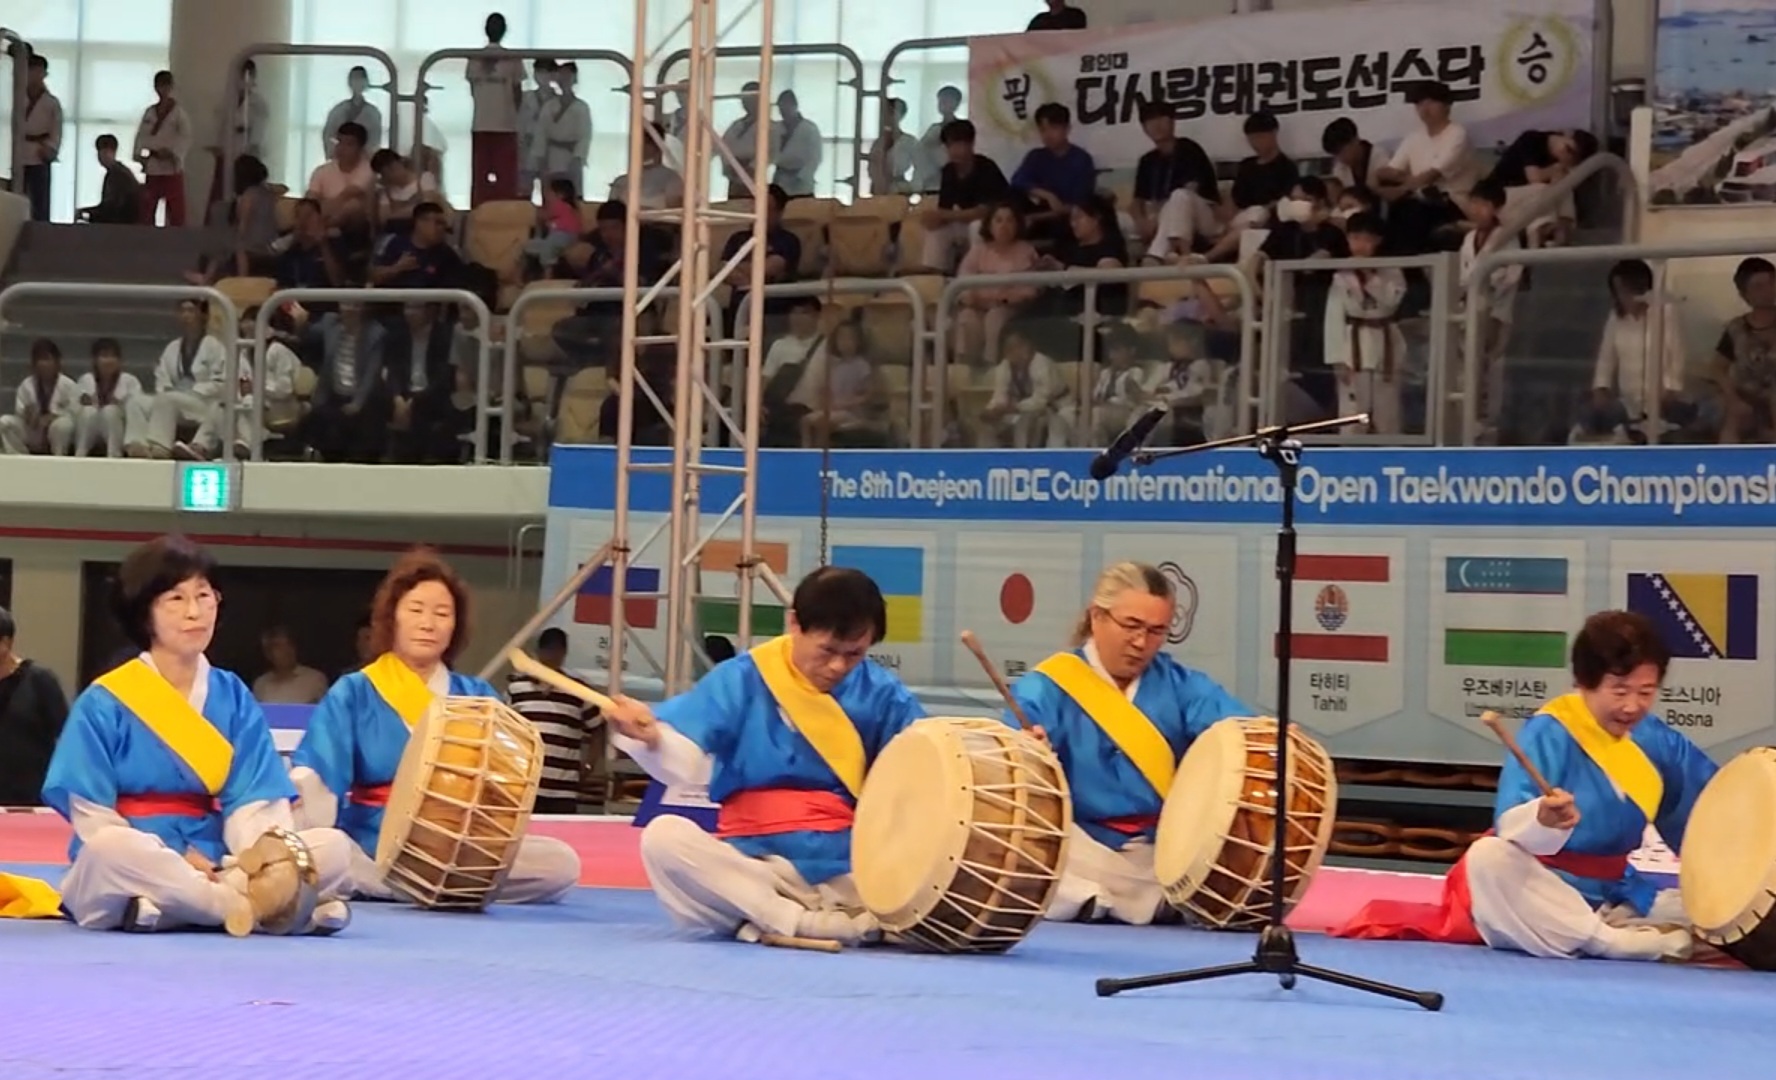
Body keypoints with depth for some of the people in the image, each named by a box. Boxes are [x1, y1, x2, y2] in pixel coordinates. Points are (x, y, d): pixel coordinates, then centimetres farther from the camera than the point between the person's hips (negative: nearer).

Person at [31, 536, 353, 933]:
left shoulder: (233, 698, 9)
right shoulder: (105, 702, -2)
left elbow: (254, 800, 0)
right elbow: (92, 817, -7)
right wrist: (173, 862, -19)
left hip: (216, 869, 4)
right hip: (136, 872, -4)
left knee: (333, 847, -17)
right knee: (111, 850, -39)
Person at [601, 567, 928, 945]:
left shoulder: (880, 692, 4)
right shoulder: (744, 679, -2)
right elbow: (684, 762, -12)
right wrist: (651, 737, -35)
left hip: (851, 868, 1)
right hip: (753, 864, -1)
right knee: (663, 837, -30)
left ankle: (771, 921, -25)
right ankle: (806, 923, -34)